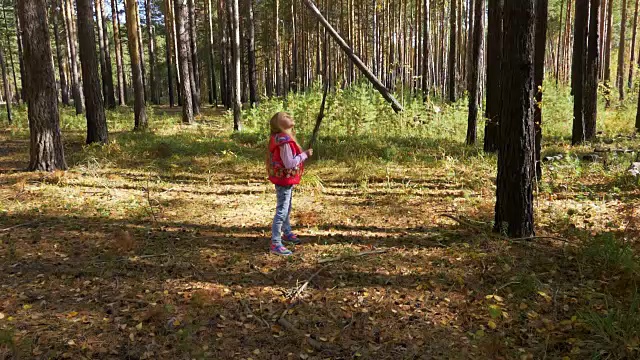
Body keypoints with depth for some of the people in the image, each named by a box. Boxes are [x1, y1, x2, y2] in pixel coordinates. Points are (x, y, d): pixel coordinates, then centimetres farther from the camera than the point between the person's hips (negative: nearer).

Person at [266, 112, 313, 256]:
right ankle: (275, 244, 0)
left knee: (286, 209, 25)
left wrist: (302, 155, 6)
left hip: (286, 180, 10)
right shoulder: (285, 141, -25)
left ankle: (287, 233, 43)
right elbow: (289, 163, -26)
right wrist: (304, 155, -18)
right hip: (284, 180, -10)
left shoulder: (282, 138, 7)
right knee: (281, 211, -6)